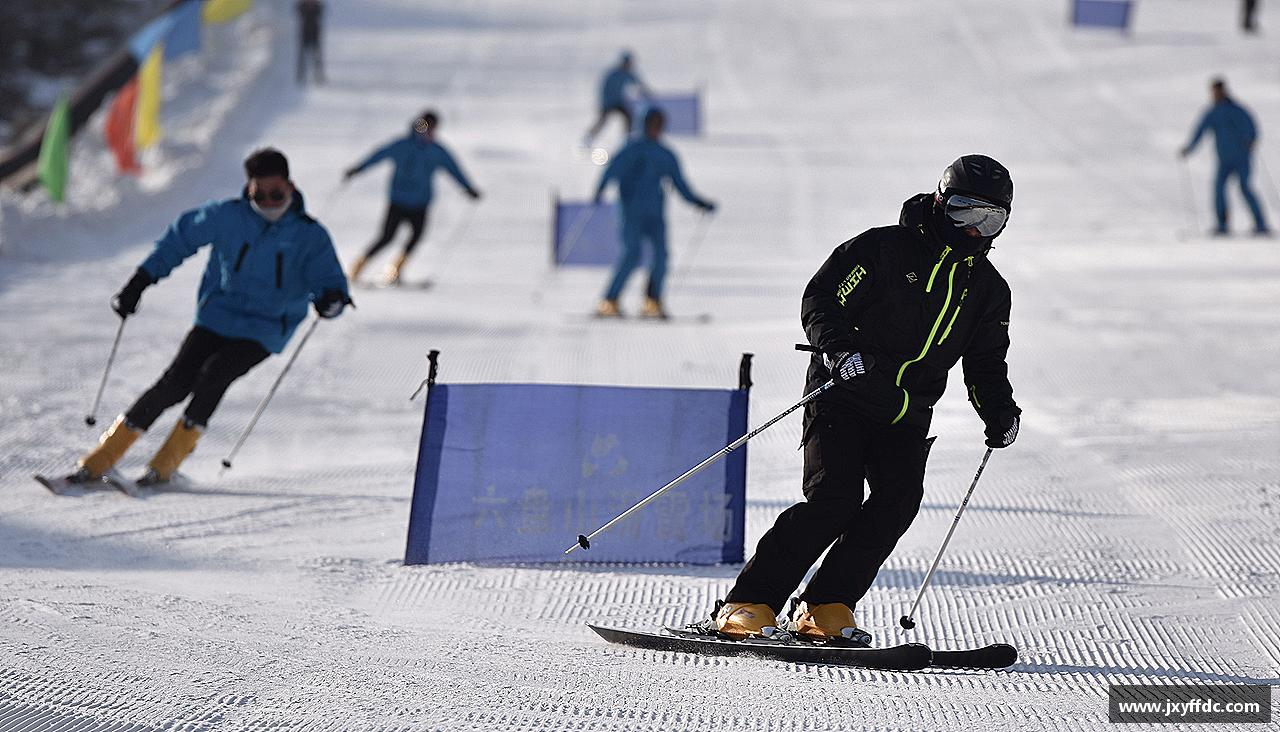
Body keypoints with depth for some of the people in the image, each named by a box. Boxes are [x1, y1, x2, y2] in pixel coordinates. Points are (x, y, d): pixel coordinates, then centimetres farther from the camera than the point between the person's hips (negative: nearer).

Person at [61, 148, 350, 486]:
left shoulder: (310, 236, -7)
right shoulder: (228, 216, -3)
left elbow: (329, 279, -11)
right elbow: (182, 236, 9)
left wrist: (331, 299, -36)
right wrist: (140, 281, 5)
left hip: (264, 331, -1)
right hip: (217, 316, 1)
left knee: (214, 373, -27)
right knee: (177, 381, -16)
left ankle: (167, 462, -19)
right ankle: (100, 459, -10)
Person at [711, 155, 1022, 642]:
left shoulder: (988, 289, 12)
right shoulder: (885, 249, -5)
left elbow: (985, 365, 22)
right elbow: (820, 301, -9)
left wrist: (999, 410, 4)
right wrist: (841, 349, -27)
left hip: (906, 416, 5)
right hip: (842, 395, -5)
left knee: (899, 499, -18)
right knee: (836, 497, -20)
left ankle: (825, 609, -11)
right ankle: (748, 607, -15)